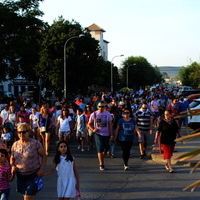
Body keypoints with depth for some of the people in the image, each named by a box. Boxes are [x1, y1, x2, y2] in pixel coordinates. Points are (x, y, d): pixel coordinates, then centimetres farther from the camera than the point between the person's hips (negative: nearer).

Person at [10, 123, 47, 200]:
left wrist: (41, 169, -12)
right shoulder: (15, 145, 3)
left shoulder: (35, 143, -10)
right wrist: (13, 166, -5)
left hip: (33, 175, -5)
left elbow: (44, 156, -3)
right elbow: (12, 158, 16)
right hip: (20, 175, 5)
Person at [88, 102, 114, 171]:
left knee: (106, 149, 6)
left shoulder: (107, 114, 2)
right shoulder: (94, 114, -1)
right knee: (100, 149, -10)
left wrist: (111, 135, -2)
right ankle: (101, 164, -4)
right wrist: (93, 130, -9)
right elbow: (89, 124, 9)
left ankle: (101, 159, 34)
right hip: (98, 134, -2)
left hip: (106, 134, 2)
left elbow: (110, 125, 3)